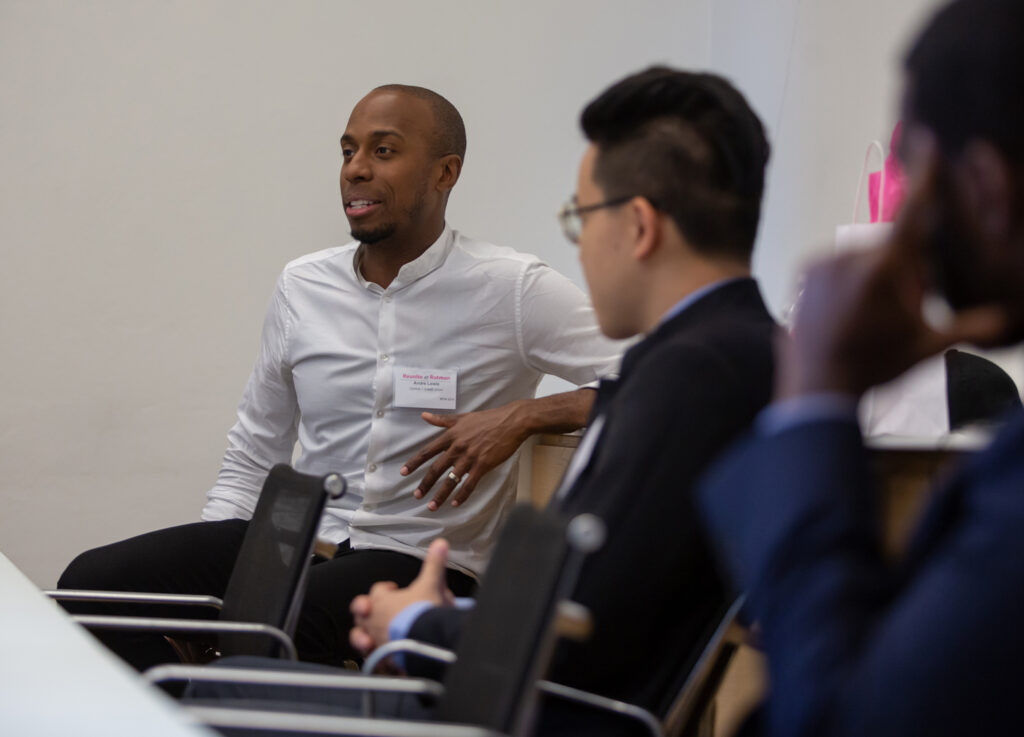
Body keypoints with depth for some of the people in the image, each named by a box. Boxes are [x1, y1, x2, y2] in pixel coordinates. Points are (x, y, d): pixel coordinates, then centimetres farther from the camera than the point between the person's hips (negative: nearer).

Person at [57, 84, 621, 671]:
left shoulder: (510, 289, -4)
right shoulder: (303, 286, 12)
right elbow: (252, 459, 18)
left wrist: (522, 416, -21)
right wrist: (207, 564, 3)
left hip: (422, 559, -5)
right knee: (94, 581, -16)